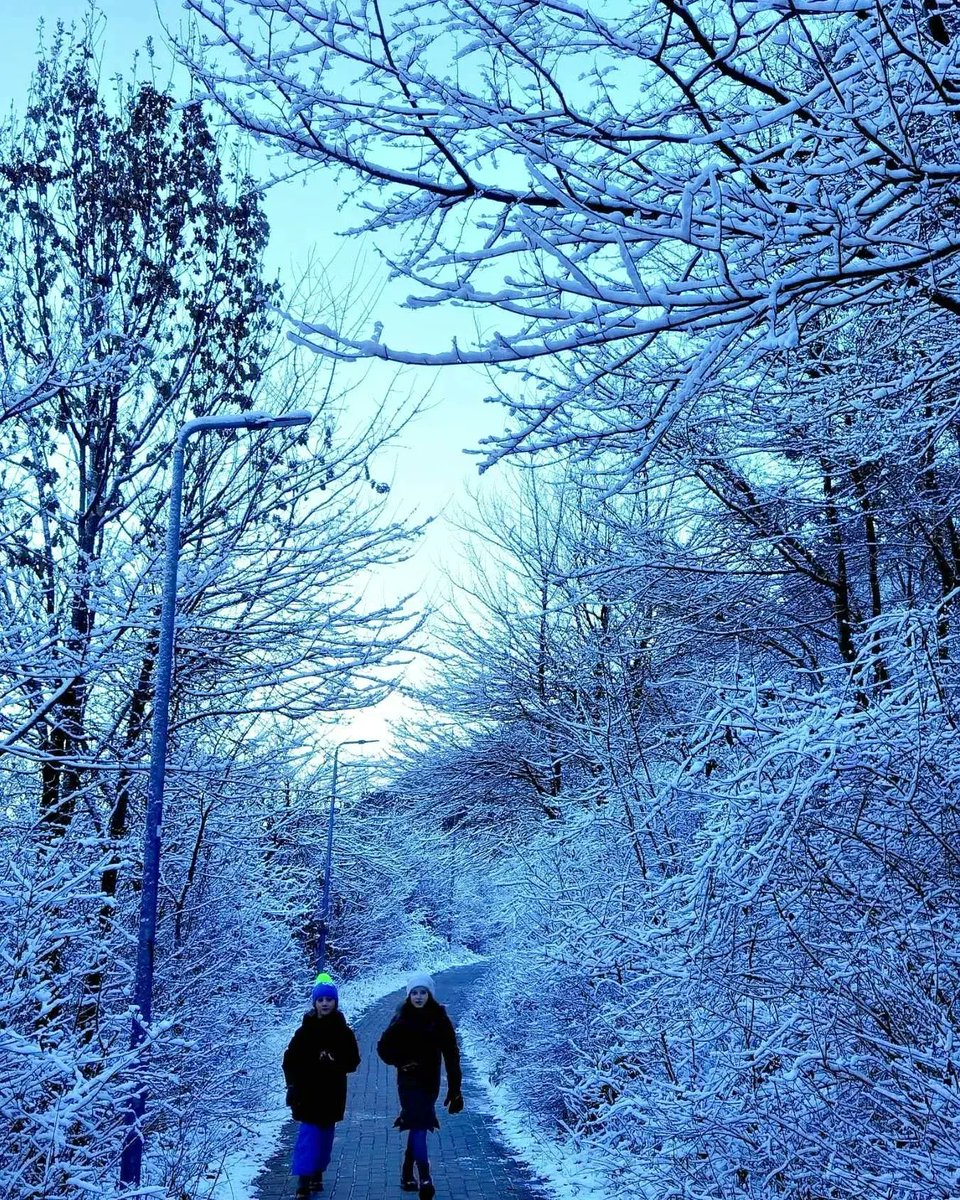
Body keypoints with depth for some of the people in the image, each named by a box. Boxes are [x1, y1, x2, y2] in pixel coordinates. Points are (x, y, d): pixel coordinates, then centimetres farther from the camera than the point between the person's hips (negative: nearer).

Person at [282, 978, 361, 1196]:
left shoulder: (343, 1032, 1)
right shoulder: (305, 1031, -4)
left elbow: (353, 1062, 2)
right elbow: (290, 1061, -2)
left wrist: (335, 1062, -17)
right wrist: (293, 1084, -13)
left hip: (332, 1094, 2)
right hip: (308, 1093, -2)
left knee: (325, 1134, 11)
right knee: (309, 1133, -10)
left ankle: (317, 1173, 26)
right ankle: (304, 1177, -7)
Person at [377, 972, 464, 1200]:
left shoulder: (439, 1019, -5)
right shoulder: (402, 1020, -7)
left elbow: (451, 1055, -4)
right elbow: (383, 1047, 3)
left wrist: (455, 1089, -7)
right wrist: (400, 1062, -11)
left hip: (430, 1082, 2)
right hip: (409, 1082, -2)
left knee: (418, 1127, 13)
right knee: (419, 1126, -14)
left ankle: (407, 1176, 28)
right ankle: (425, 1179, -20)